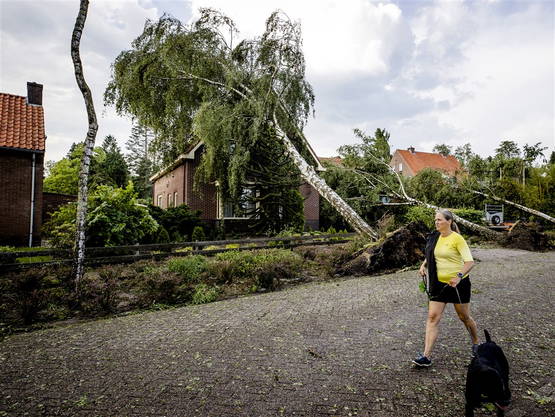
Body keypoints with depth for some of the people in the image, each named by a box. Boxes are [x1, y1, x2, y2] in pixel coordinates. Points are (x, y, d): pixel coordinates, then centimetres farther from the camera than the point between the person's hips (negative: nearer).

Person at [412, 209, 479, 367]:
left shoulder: (457, 238, -14)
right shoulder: (434, 237, 5)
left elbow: (470, 262, -20)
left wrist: (459, 276, -35)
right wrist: (424, 264, 6)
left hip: (458, 283, -5)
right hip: (439, 283, 5)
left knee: (464, 317, 14)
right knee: (432, 317, -3)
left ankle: (476, 344, 43)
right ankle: (426, 356, -3)